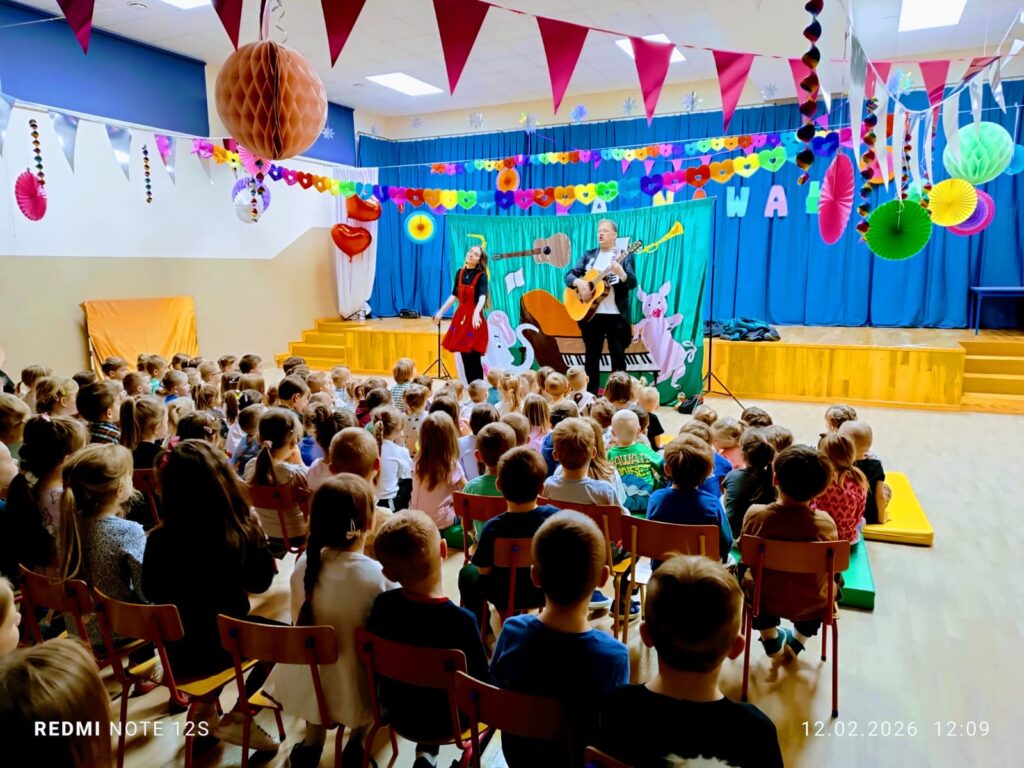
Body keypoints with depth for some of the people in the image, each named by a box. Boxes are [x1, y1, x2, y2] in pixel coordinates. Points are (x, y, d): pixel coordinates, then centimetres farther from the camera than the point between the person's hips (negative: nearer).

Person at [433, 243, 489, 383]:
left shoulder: (481, 276, -9)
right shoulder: (460, 273, 8)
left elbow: (482, 297, -26)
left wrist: (476, 313, -43)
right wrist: (440, 312, 15)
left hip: (474, 318, -6)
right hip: (460, 317, 6)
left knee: (473, 358, -6)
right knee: (465, 357, 8)